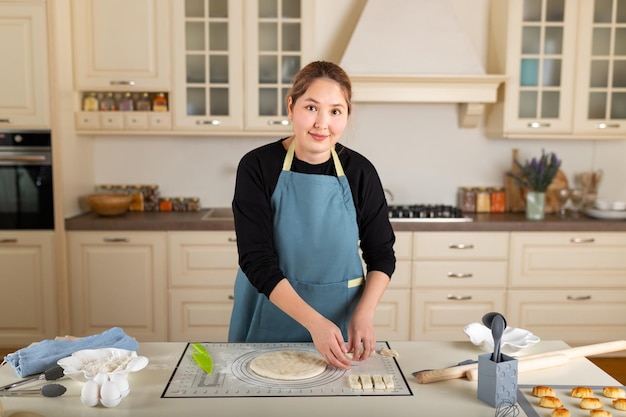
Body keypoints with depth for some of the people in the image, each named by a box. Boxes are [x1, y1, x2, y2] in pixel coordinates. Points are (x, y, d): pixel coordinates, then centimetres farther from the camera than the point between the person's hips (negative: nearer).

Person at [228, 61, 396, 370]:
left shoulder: (360, 172, -7)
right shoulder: (258, 166, -13)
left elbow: (382, 254, 0)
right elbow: (256, 260, -18)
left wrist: (364, 314, -16)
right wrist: (314, 321, -28)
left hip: (340, 323, 2)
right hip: (270, 320, -1)